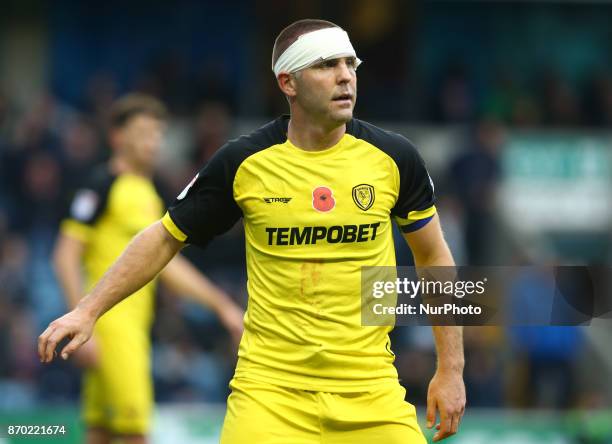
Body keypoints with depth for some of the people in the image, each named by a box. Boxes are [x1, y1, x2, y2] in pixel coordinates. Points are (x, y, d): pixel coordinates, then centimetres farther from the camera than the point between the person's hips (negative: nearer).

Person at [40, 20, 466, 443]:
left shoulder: (394, 157, -1)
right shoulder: (243, 162, -4)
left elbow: (434, 256, 11)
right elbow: (165, 238, 8)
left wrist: (451, 369, 8)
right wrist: (88, 310, 0)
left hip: (370, 390, 1)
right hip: (269, 389, -1)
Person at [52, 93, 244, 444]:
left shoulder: (149, 194, 18)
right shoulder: (103, 186, -8)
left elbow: (165, 263, 25)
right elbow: (66, 257, -12)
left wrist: (222, 306, 21)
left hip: (136, 323, 8)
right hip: (109, 320, -8)